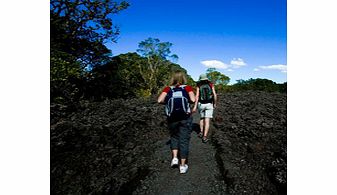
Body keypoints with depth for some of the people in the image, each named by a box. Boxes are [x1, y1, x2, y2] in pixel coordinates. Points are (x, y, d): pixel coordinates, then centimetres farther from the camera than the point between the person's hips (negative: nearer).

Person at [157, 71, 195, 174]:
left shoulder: (168, 89, 0)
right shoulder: (187, 87, -2)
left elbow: (160, 100, -10)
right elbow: (193, 99, -15)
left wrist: (168, 102, 8)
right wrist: (187, 100, 6)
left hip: (172, 118, 1)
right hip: (185, 118, -1)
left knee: (174, 137, 25)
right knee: (184, 140, 9)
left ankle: (174, 158, 13)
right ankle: (183, 166, 16)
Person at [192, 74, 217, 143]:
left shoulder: (199, 86, -2)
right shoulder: (211, 85, 0)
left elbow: (197, 96, -12)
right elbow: (214, 95, -5)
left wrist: (195, 106, -14)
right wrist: (215, 104, 9)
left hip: (201, 104, 1)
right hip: (209, 105, -1)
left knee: (202, 118, 24)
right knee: (207, 121, -4)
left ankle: (201, 132, 18)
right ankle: (204, 137, -13)